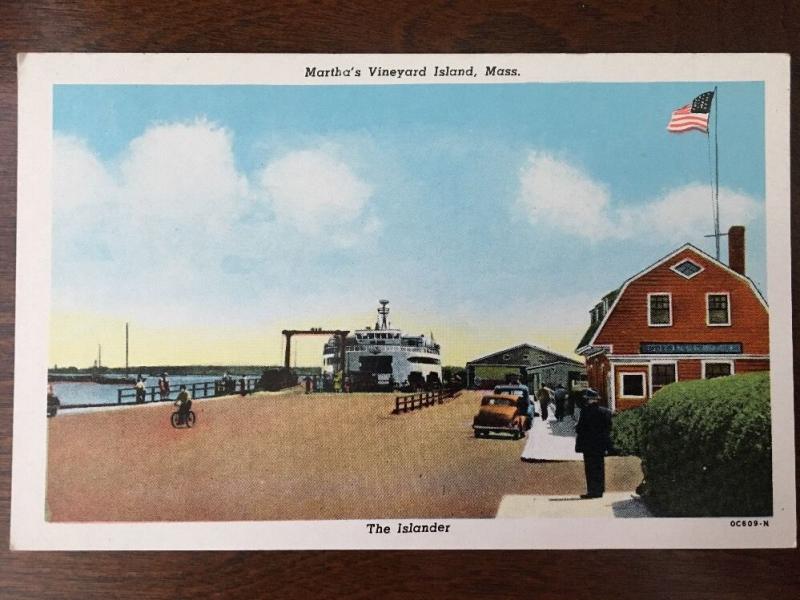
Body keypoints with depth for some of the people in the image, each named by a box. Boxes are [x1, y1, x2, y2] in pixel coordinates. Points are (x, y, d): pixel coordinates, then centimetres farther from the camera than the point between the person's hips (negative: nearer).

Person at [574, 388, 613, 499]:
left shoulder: (586, 412, -14)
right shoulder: (605, 411, 3)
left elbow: (580, 428, -14)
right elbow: (608, 428, 7)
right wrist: (607, 444, 15)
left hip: (588, 445, -5)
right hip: (601, 445, 5)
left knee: (590, 468, 0)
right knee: (599, 467, 12)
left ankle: (592, 490, -1)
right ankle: (599, 490, 16)